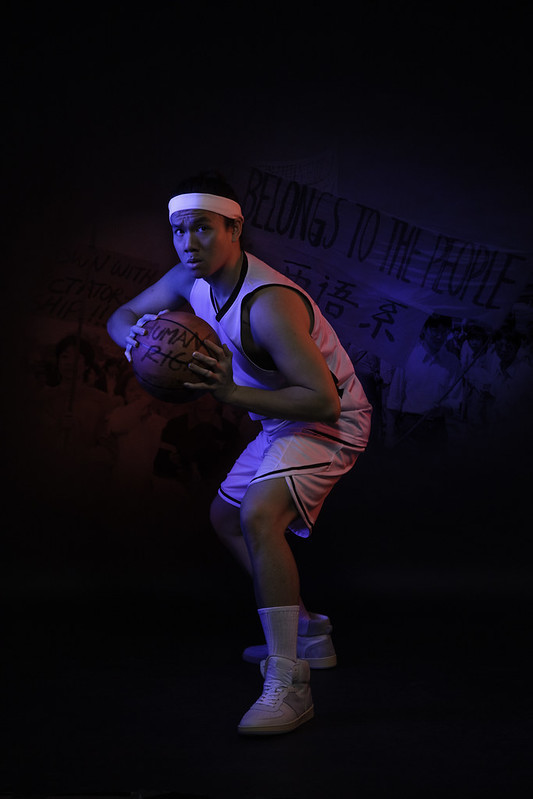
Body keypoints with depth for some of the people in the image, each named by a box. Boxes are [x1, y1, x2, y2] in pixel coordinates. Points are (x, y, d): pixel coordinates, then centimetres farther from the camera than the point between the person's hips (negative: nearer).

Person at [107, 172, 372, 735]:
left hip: (331, 422, -10)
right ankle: (306, 631, 32)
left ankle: (288, 686, -26)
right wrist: (135, 337, -19)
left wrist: (233, 394, -40)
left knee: (258, 516, -32)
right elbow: (121, 317, 6)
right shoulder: (190, 279, -6)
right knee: (226, 518, 21)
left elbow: (325, 400, -36)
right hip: (282, 421, 10)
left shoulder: (268, 304, -33)